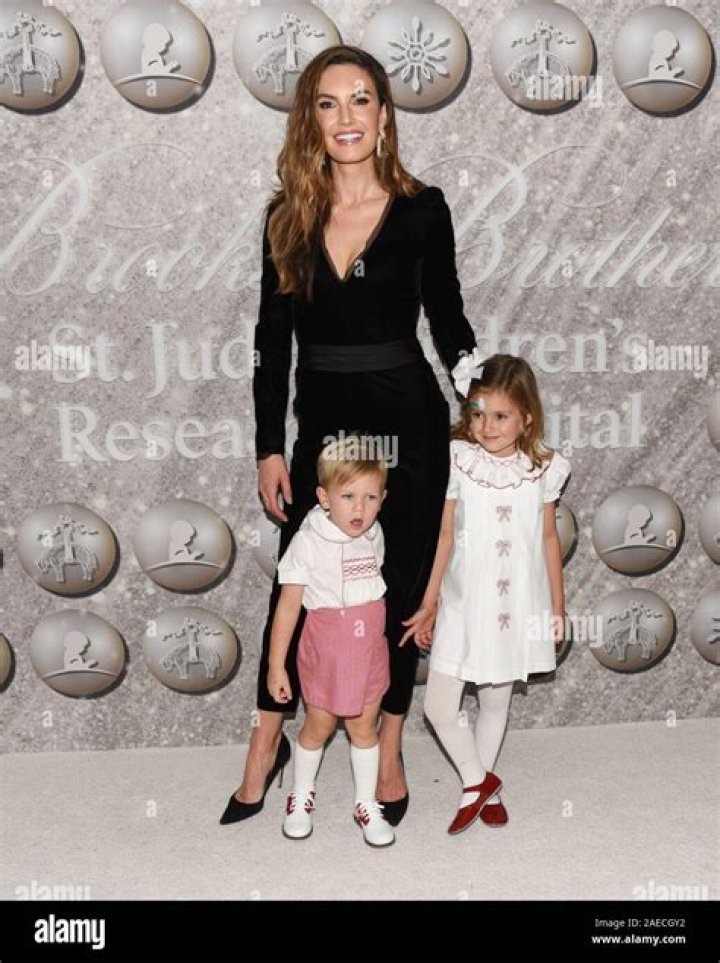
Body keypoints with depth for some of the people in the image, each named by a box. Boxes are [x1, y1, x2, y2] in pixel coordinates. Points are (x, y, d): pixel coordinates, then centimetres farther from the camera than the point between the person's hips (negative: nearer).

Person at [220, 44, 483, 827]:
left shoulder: (421, 210, -4)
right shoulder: (287, 216, 2)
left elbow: (447, 319, 3)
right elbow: (274, 338, 3)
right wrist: (268, 448, 0)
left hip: (406, 418, -2)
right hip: (320, 419, 2)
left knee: (401, 584, 9)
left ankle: (389, 750, 27)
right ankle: (267, 743, 28)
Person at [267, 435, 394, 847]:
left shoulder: (374, 535, -4)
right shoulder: (308, 542, -20)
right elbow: (288, 605, -16)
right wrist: (276, 665, -13)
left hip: (370, 649, 3)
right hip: (325, 650, -3)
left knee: (364, 727, 14)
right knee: (319, 727, 14)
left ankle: (367, 804, 32)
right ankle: (302, 796, 38)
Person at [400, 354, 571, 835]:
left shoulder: (543, 468, -5)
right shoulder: (459, 461, -8)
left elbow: (549, 538, 6)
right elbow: (445, 535, -1)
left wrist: (557, 606, 10)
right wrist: (429, 604, 2)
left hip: (517, 605, 1)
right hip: (464, 601, 0)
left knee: (496, 701, 15)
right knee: (440, 707, -3)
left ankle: (482, 788, 38)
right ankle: (479, 780, 24)